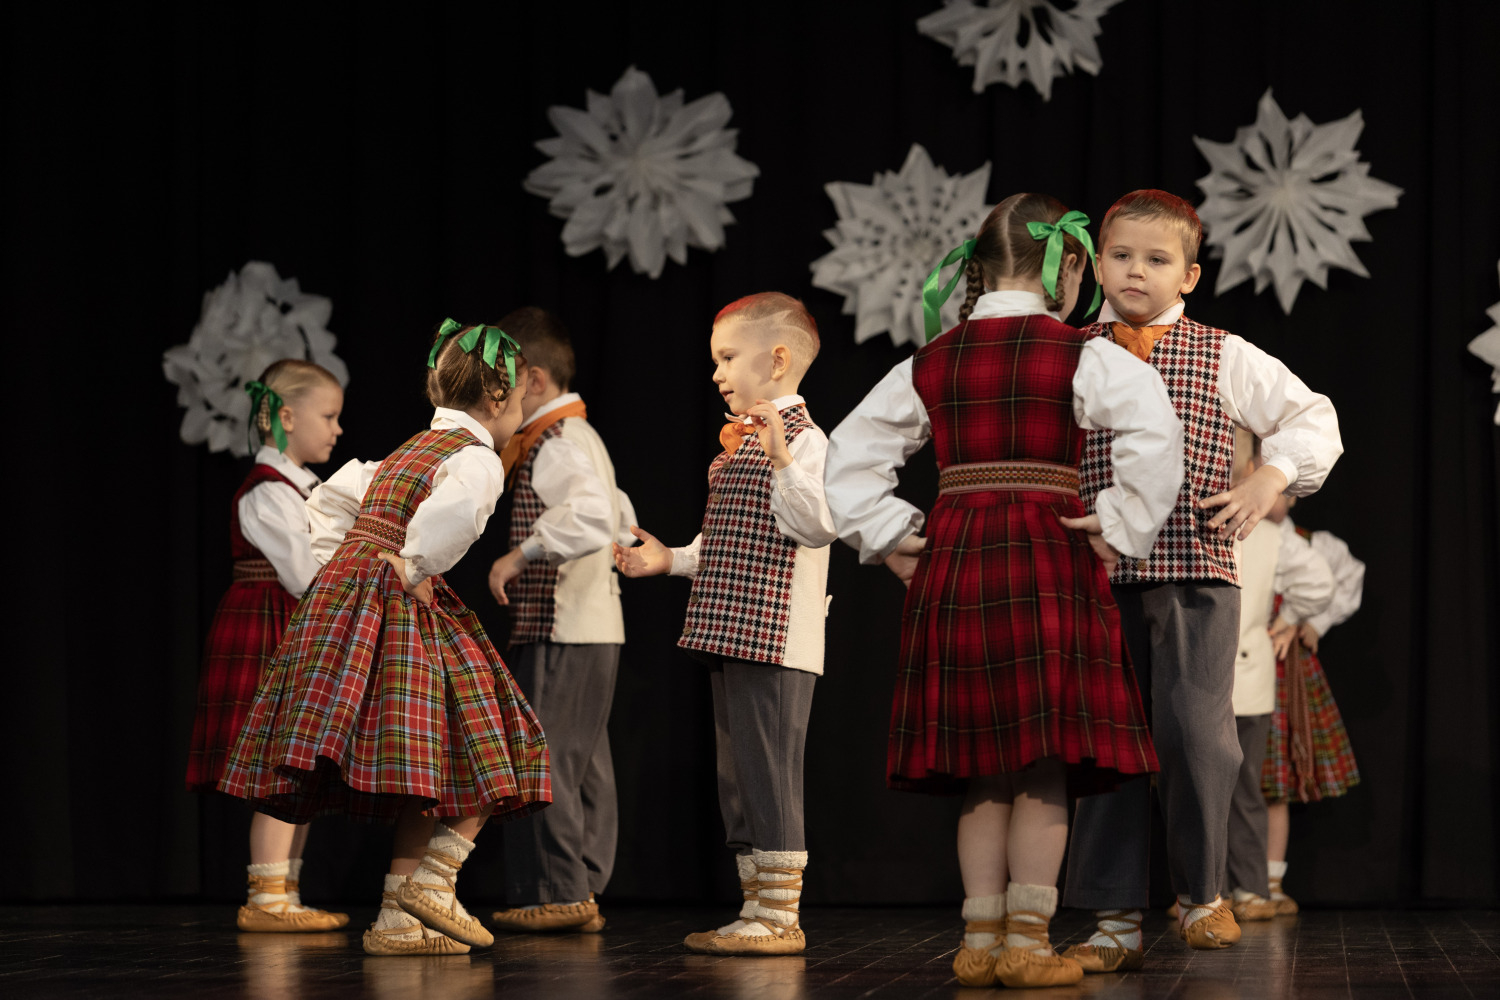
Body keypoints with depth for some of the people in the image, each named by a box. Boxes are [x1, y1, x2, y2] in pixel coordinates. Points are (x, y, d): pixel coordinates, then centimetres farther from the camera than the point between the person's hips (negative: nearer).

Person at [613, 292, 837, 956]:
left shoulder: (802, 440, -10)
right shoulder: (740, 442, 20)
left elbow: (818, 527, -25)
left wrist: (781, 462, -35)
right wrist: (671, 560, 23)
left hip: (775, 640, -10)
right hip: (730, 635, 10)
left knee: (769, 776, -8)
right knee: (738, 779, 13)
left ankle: (779, 916, -4)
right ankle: (759, 912, 19)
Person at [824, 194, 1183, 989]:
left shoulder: (930, 363, 10)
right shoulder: (1081, 357, -4)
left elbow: (850, 453, 11)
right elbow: (1156, 433, -19)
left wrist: (887, 537, 12)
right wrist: (1120, 527, -11)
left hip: (951, 564, 5)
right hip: (1048, 563, -4)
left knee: (982, 770, 10)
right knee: (1044, 768, -1)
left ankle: (979, 939, 11)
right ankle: (1026, 943, -2)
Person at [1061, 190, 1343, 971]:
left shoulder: (1225, 358, 7)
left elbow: (1312, 418, 11)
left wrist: (1271, 479, -4)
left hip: (1196, 573, -2)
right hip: (1097, 577, 2)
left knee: (1195, 731, -12)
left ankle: (1201, 894, 8)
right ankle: (1116, 920, 9)